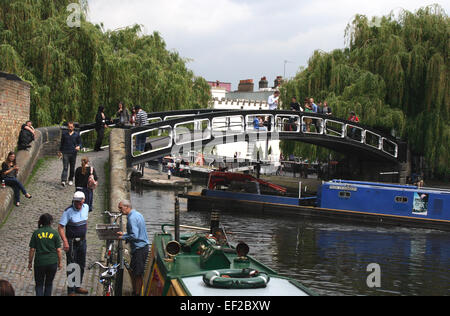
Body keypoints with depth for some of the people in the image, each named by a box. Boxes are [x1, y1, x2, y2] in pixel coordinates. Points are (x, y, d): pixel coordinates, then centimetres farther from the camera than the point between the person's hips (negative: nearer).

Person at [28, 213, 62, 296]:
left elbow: (32, 250, -3)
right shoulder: (54, 233, -4)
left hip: (39, 262, 0)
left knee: (39, 284, 10)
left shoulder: (36, 233, -4)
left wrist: (30, 262, 7)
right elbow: (58, 250, -4)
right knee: (49, 283, 19)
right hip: (52, 262, 0)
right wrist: (60, 262, 7)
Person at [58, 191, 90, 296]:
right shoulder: (68, 211, -19)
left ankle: (78, 287, 31)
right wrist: (65, 241, -28)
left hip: (82, 241, 6)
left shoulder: (86, 207, 0)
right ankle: (71, 291, 5)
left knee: (81, 265, 15)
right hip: (71, 242, -6)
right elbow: (60, 227, -19)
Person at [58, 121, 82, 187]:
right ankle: (63, 181, -20)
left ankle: (71, 180, 27)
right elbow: (62, 143, 18)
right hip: (65, 153, -1)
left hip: (73, 153, 1)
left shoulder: (77, 134, 4)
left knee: (72, 168, 10)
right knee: (65, 167, -11)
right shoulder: (64, 133, 7)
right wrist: (60, 151, 22)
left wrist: (79, 147, -16)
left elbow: (80, 143, 7)